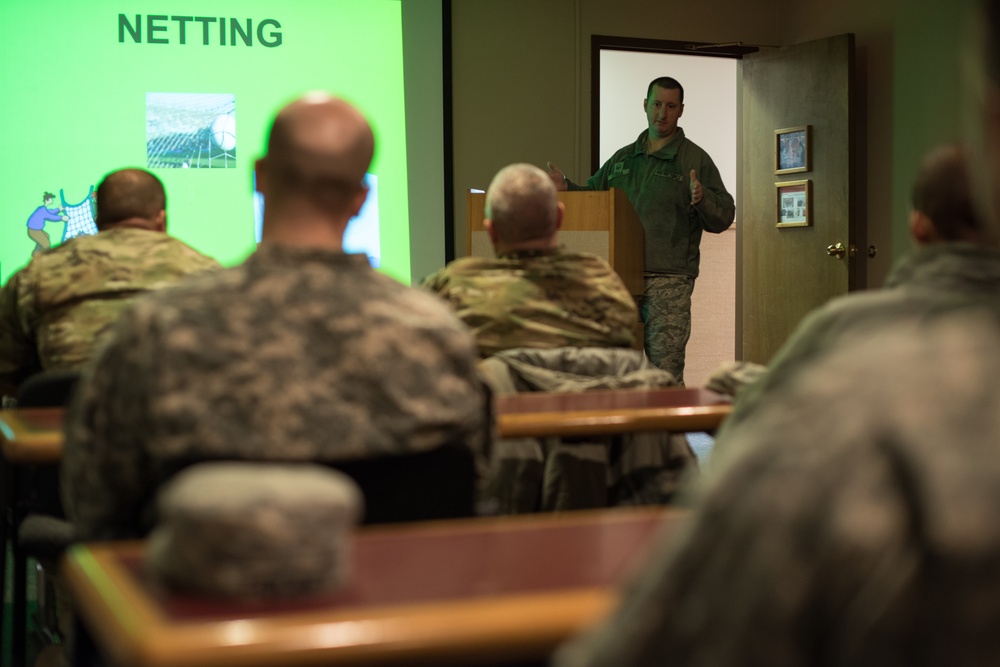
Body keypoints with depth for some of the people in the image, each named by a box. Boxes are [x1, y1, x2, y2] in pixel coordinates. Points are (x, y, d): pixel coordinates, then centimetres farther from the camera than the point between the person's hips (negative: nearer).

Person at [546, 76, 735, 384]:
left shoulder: (696, 160, 3)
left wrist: (702, 199, -22)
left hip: (668, 280, -5)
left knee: (664, 370, -8)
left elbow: (723, 218, -2)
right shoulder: (623, 158, 18)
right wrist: (566, 187, 7)